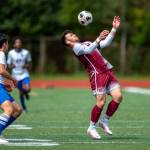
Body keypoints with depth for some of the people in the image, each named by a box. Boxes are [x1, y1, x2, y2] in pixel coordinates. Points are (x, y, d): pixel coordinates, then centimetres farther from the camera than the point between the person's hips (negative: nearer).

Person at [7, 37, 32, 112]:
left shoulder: (26, 52, -5)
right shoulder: (11, 53, -6)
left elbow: (28, 64, 7)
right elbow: (9, 65, 3)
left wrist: (26, 66, -16)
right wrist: (12, 66, -21)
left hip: (24, 74, 0)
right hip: (16, 75, 0)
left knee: (27, 89, -23)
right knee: (21, 92, 7)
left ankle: (26, 93, 16)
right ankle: (24, 107, 29)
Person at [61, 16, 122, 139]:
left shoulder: (87, 43, 26)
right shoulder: (76, 47, 0)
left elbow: (106, 43, 24)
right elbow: (88, 50, -21)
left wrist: (114, 28, 18)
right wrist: (99, 39, -31)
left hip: (108, 71, 7)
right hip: (97, 75, -7)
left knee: (118, 96, -7)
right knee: (101, 102, -13)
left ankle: (105, 121, 11)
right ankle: (92, 128, 5)